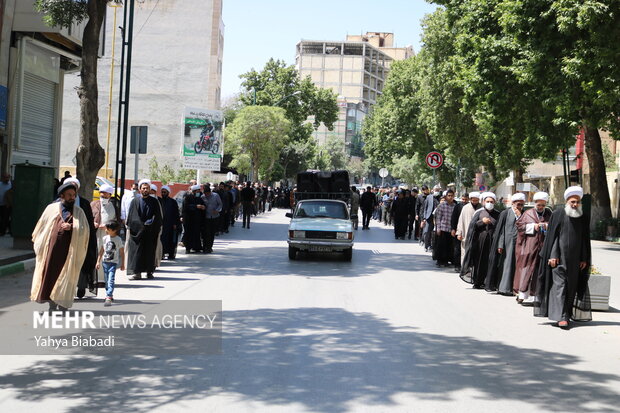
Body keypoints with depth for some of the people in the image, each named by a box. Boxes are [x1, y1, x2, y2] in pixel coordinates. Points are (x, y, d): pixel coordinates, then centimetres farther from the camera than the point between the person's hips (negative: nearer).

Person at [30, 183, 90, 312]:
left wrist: (72, 227, -16)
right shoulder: (52, 208, 7)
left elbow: (85, 229, -1)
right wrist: (39, 244, 6)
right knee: (50, 274, 1)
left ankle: (62, 305, 6)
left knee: (65, 276, 0)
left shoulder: (79, 212, 7)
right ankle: (52, 304, 10)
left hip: (69, 249, 0)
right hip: (51, 247, 0)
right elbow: (41, 226, 11)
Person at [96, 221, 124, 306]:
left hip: (113, 262, -5)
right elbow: (102, 250, 14)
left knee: (111, 280, -16)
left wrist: (122, 264, 1)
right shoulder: (105, 238, 7)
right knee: (106, 280, 12)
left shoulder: (118, 239, -6)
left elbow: (122, 252, 0)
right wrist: (98, 261, 13)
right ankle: (110, 295, 28)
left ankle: (108, 298, -24)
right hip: (105, 261, 5)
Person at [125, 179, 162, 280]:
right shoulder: (135, 201, 4)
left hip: (151, 232, 1)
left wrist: (150, 222, -10)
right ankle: (136, 272, -5)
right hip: (137, 231, -1)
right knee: (136, 251, -5)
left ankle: (149, 272, 11)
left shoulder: (154, 202, 5)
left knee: (150, 251, 4)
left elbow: (157, 216, 3)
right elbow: (131, 216, 3)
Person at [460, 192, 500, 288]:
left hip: (491, 241, 0)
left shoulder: (497, 214, 7)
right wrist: (481, 222, -11)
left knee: (489, 262, -1)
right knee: (479, 261, 2)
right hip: (480, 241, 0)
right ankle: (477, 282, 9)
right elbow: (472, 225, 1)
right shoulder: (479, 213, 6)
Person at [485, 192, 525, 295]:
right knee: (505, 264, -1)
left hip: (518, 243, 3)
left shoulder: (523, 214, 11)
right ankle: (504, 288, 4)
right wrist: (500, 245, -7)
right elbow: (500, 229, -2)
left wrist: (519, 216, -7)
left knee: (515, 265, 1)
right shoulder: (505, 213, 0)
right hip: (507, 243, -3)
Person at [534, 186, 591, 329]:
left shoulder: (584, 218, 8)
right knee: (560, 284, -8)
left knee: (572, 286, 7)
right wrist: (553, 256, -9)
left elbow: (585, 240, 11)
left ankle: (569, 313, 16)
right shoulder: (557, 214, -1)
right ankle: (561, 317, -11)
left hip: (575, 259, 4)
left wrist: (584, 259, 6)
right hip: (559, 257, -4)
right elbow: (551, 236, -2)